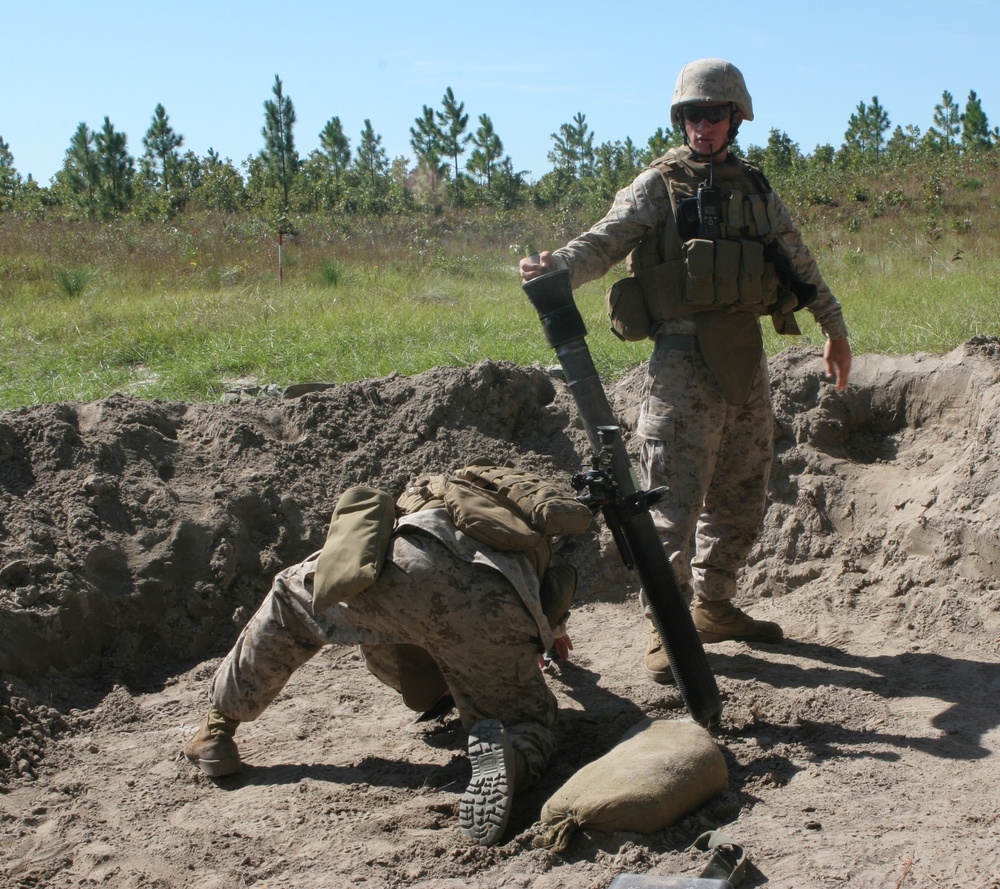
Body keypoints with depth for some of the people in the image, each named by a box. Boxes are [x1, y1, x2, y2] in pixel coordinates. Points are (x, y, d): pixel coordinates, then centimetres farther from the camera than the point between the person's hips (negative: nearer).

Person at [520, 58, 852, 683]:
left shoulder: (756, 190, 14)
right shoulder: (658, 187, -1)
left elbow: (799, 261, 22)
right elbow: (606, 241, -14)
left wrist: (835, 328, 23)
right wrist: (557, 267, -34)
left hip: (747, 360, 6)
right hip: (685, 360, -6)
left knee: (742, 497, 14)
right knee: (675, 498, -9)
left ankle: (714, 606, 29)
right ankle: (667, 630, -1)